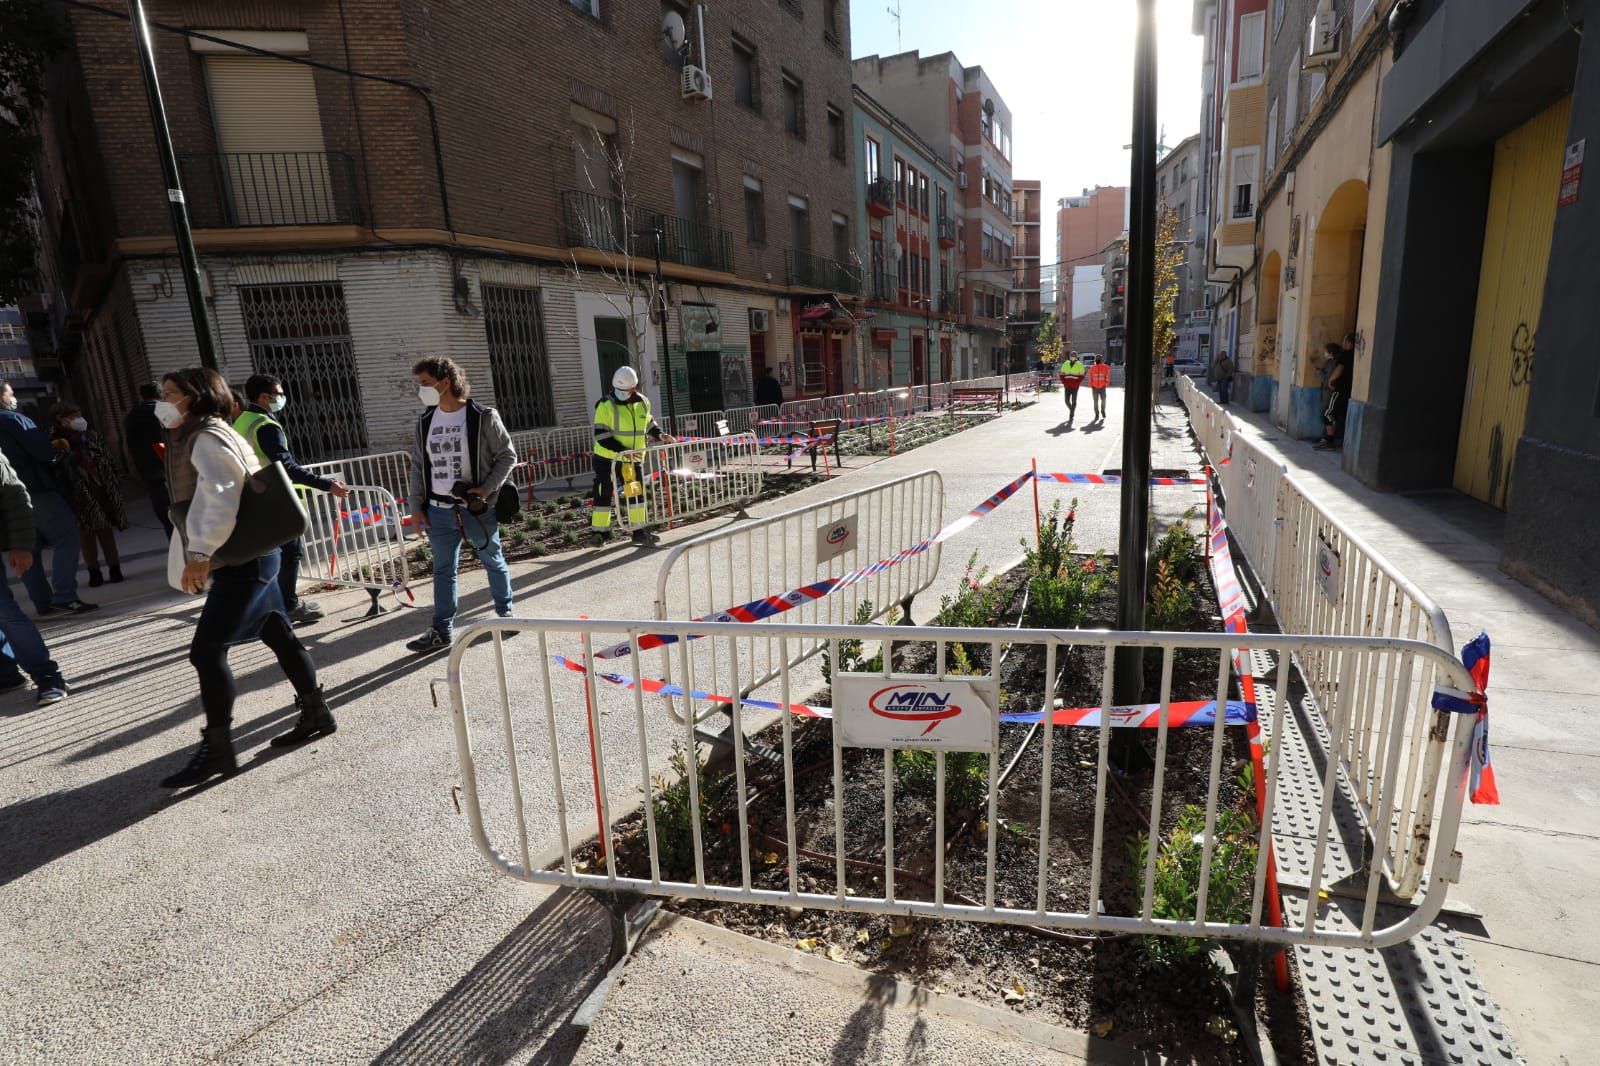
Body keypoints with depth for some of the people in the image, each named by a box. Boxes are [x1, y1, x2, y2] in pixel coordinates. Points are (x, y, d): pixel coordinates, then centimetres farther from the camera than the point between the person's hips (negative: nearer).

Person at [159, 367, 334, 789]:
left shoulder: (207, 438, -13)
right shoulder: (198, 437, 19)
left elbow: (224, 500, -27)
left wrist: (200, 555, -29)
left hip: (242, 560, -10)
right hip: (248, 556, 10)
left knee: (206, 650, -9)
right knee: (280, 637, 14)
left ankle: (217, 749, -1)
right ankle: (316, 713, 23)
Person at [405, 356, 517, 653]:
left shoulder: (483, 417, -8)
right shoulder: (425, 422, 7)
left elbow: (507, 456, -6)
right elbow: (418, 466, 11)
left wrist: (486, 489, -16)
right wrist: (416, 507, 6)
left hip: (477, 508, -4)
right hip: (439, 511, 4)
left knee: (493, 562, 11)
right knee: (443, 570, 7)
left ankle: (505, 611, 31)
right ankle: (442, 630, 14)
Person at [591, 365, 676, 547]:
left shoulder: (643, 402, 2)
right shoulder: (605, 405, -15)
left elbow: (648, 423, 19)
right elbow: (600, 435, -17)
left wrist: (660, 435, 1)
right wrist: (620, 450, -27)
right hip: (607, 458, -5)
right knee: (604, 494, -2)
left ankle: (639, 532, 20)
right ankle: (599, 532, 8)